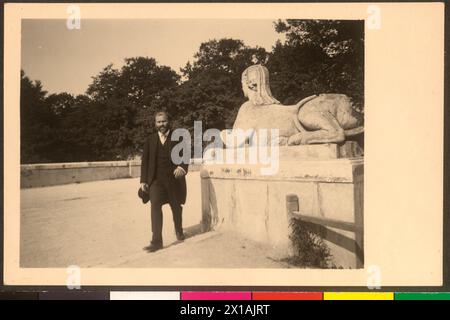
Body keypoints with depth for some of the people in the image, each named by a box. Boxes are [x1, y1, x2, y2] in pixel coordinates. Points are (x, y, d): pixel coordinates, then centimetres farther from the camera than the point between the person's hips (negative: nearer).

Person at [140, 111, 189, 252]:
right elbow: (145, 161, 7)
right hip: (156, 178, 0)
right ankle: (156, 240, -16)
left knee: (176, 206, 15)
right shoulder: (150, 140, 6)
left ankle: (179, 231, 42)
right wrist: (143, 180, 0)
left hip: (174, 178, 0)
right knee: (155, 205, -17)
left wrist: (182, 167, -24)